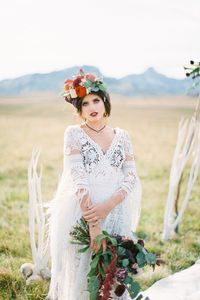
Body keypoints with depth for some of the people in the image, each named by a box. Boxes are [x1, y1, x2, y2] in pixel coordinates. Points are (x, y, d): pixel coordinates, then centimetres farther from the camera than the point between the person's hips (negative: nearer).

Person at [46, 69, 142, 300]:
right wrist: (93, 223, -22)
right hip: (81, 214, -3)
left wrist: (108, 205, -17)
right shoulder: (74, 133, 0)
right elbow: (77, 178, -12)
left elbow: (131, 176, 1)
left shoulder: (121, 136, 10)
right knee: (80, 274, 1)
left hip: (116, 213, 3)